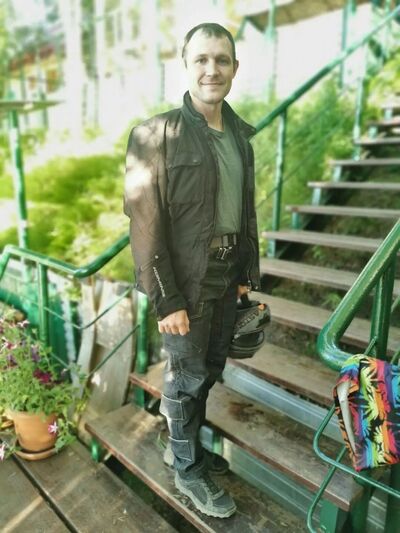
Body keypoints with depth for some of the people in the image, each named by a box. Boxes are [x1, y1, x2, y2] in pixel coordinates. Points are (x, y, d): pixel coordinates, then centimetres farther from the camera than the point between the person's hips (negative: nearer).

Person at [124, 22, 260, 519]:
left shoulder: (239, 135, 9)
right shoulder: (156, 134, -12)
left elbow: (246, 210, 13)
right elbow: (145, 222, -16)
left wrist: (247, 272, 12)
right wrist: (165, 299, -17)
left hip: (227, 274, 7)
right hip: (186, 277, -6)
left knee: (210, 369, 19)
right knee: (188, 376, 9)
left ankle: (189, 444, 44)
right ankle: (188, 470, 33)